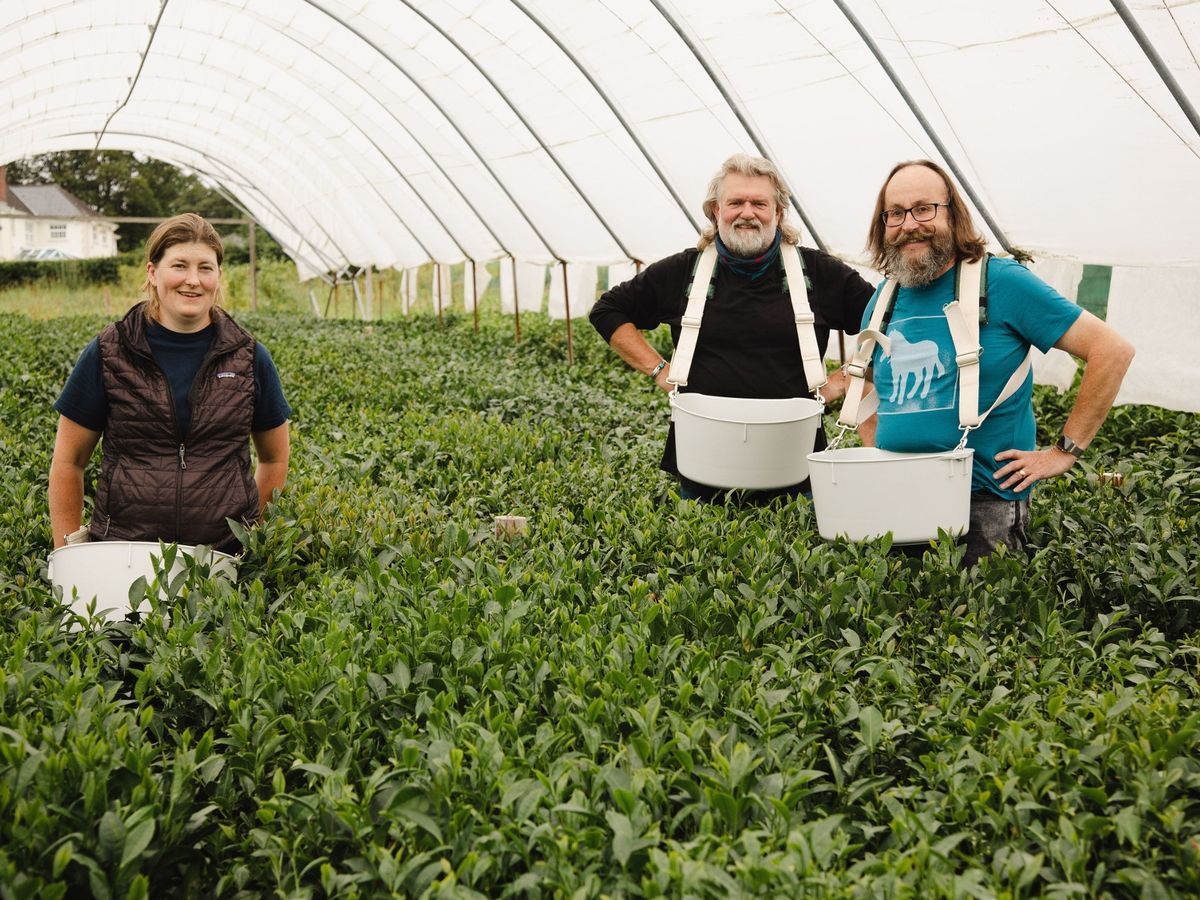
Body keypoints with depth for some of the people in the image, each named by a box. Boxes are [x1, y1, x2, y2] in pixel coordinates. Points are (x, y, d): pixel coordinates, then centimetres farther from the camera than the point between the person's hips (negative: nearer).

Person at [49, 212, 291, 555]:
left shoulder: (248, 358, 4)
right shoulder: (107, 355, 1)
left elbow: (275, 459, 15)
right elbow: (67, 461, 8)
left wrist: (252, 529, 9)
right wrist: (68, 553, 4)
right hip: (121, 553, -1)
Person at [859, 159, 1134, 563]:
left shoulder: (1001, 281, -9)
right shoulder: (884, 300, 8)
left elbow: (1113, 350, -11)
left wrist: (1065, 450, -11)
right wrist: (876, 452, 10)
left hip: (987, 505, -5)